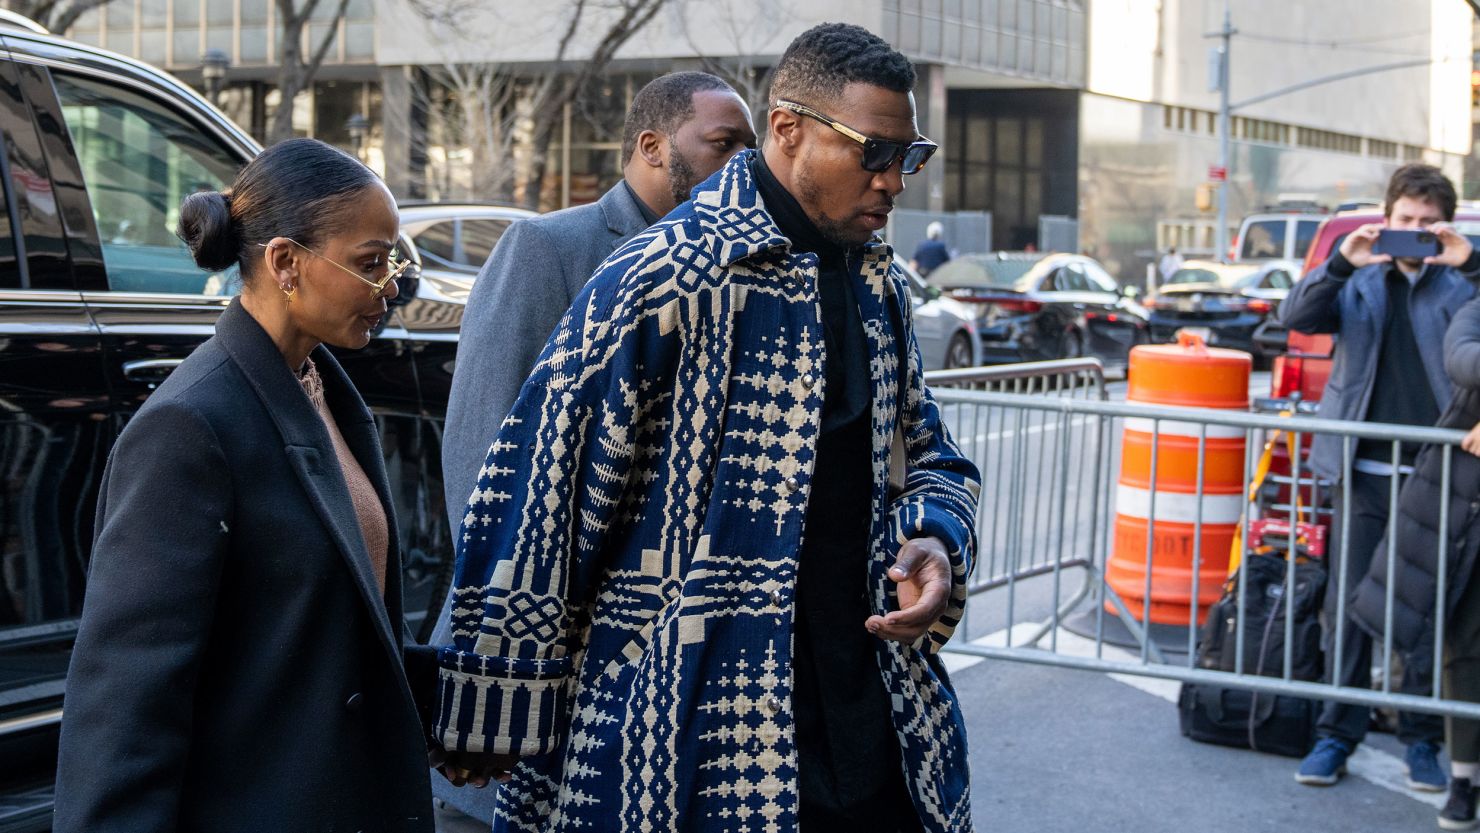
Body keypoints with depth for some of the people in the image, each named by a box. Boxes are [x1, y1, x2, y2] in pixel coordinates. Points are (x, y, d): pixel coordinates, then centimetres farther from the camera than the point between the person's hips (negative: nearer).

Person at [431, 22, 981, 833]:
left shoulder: (880, 284, 8)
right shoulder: (663, 281, -15)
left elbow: (925, 454, 20)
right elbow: (535, 503, -14)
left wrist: (933, 539, -4)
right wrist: (495, 723, -9)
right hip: (693, 743, -6)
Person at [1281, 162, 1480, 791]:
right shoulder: (1360, 284, 9)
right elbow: (1297, 317, -3)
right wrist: (1342, 262, -17)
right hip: (1364, 473, 1)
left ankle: (1422, 738, 17)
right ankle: (1337, 733, 13)